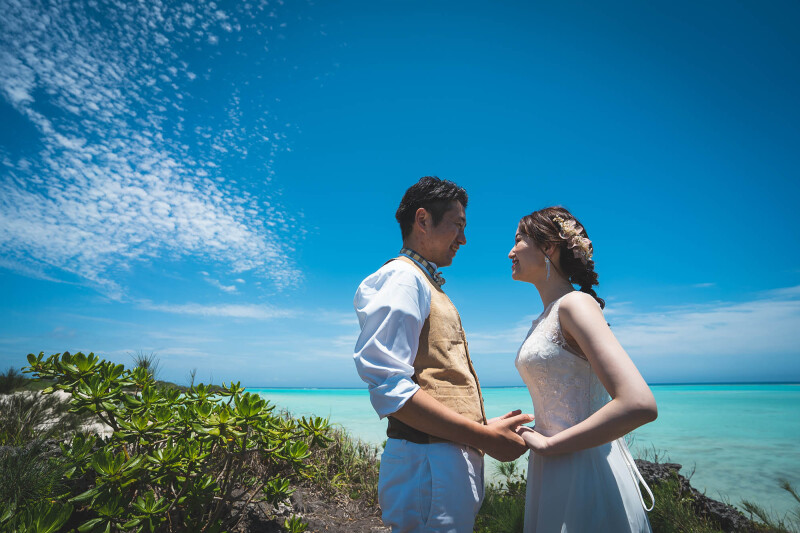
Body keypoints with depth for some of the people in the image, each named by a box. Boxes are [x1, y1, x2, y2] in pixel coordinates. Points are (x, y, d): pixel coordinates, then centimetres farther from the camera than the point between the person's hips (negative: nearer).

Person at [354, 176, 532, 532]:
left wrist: (484, 427, 13)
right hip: (429, 461, -9)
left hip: (457, 459, 9)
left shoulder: (428, 286, 18)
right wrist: (484, 437, -20)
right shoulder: (402, 278, -13)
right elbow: (389, 388, -23)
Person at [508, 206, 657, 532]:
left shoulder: (575, 304, -17)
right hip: (553, 472, 8)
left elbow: (639, 405, -29)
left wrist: (547, 444, -21)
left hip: (584, 473, -8)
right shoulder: (545, 318, 9)